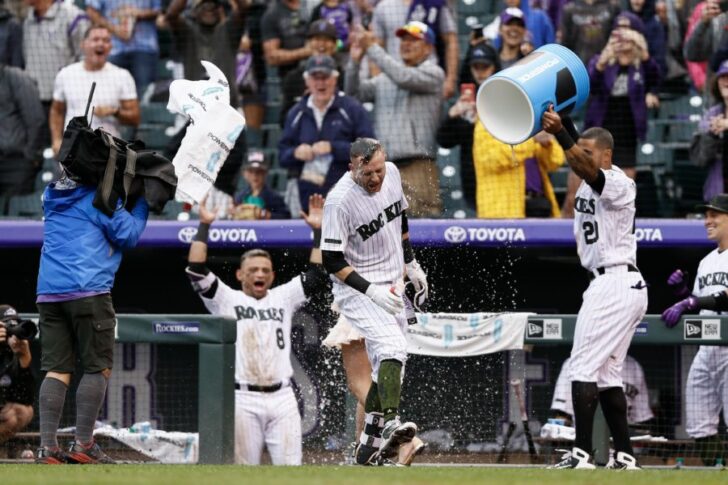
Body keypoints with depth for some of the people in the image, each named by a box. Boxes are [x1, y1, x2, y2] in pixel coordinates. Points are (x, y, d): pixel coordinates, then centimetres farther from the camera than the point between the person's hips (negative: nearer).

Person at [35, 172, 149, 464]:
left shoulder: (52, 196, 18)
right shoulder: (99, 196, -3)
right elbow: (128, 235, 0)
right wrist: (141, 205, 13)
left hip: (48, 292, 6)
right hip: (88, 288, -6)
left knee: (56, 369, 4)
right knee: (98, 368, 1)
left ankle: (47, 447, -5)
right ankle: (83, 445, -5)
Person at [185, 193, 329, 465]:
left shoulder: (283, 298, 18)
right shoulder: (227, 300, 9)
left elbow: (316, 277, 12)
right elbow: (196, 272, -2)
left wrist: (318, 231, 6)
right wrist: (204, 226, -5)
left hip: (282, 399, 3)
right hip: (243, 399, -3)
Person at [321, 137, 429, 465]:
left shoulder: (391, 174, -3)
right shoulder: (340, 201, -23)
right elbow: (332, 260, -20)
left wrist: (411, 263, 20)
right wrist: (370, 291, -24)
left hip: (390, 287, 8)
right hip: (357, 289, -8)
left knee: (389, 365, 8)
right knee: (391, 346, -29)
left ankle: (369, 445, 15)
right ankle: (390, 424, -43)